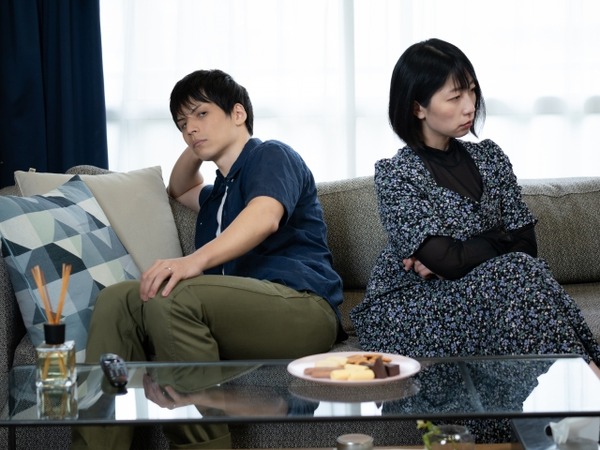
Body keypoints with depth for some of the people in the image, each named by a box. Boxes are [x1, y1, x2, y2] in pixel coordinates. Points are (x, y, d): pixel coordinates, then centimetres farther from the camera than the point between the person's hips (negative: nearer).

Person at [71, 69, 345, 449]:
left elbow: (265, 217, -16)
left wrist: (196, 260, -34)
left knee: (171, 298, -33)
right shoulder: (220, 194, 34)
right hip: (244, 311, 8)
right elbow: (180, 189, 57)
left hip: (302, 306, -8)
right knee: (117, 299, -13)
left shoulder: (272, 154, 7)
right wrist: (195, 149, 34)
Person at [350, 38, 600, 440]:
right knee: (514, 277, -28)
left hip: (480, 293, 5)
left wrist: (460, 258, -12)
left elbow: (527, 246, 0)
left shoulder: (489, 158, 8)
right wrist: (500, 237, -4)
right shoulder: (396, 175, -9)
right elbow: (449, 260, -19)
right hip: (409, 305, -4)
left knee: (523, 274, -27)